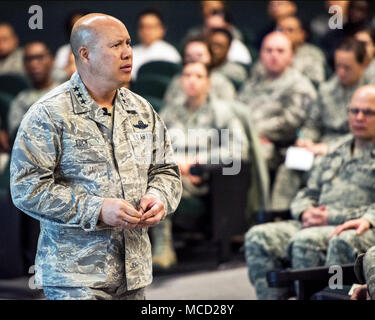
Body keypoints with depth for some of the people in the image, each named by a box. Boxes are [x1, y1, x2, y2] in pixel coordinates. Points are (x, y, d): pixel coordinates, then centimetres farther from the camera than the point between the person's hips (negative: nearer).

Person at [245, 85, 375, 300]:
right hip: (316, 226, 7)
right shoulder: (336, 155, 28)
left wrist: (331, 217, -15)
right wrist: (306, 213, 1)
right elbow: (307, 195, 26)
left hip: (357, 232, -7)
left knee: (306, 241, -35)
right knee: (258, 236, -17)